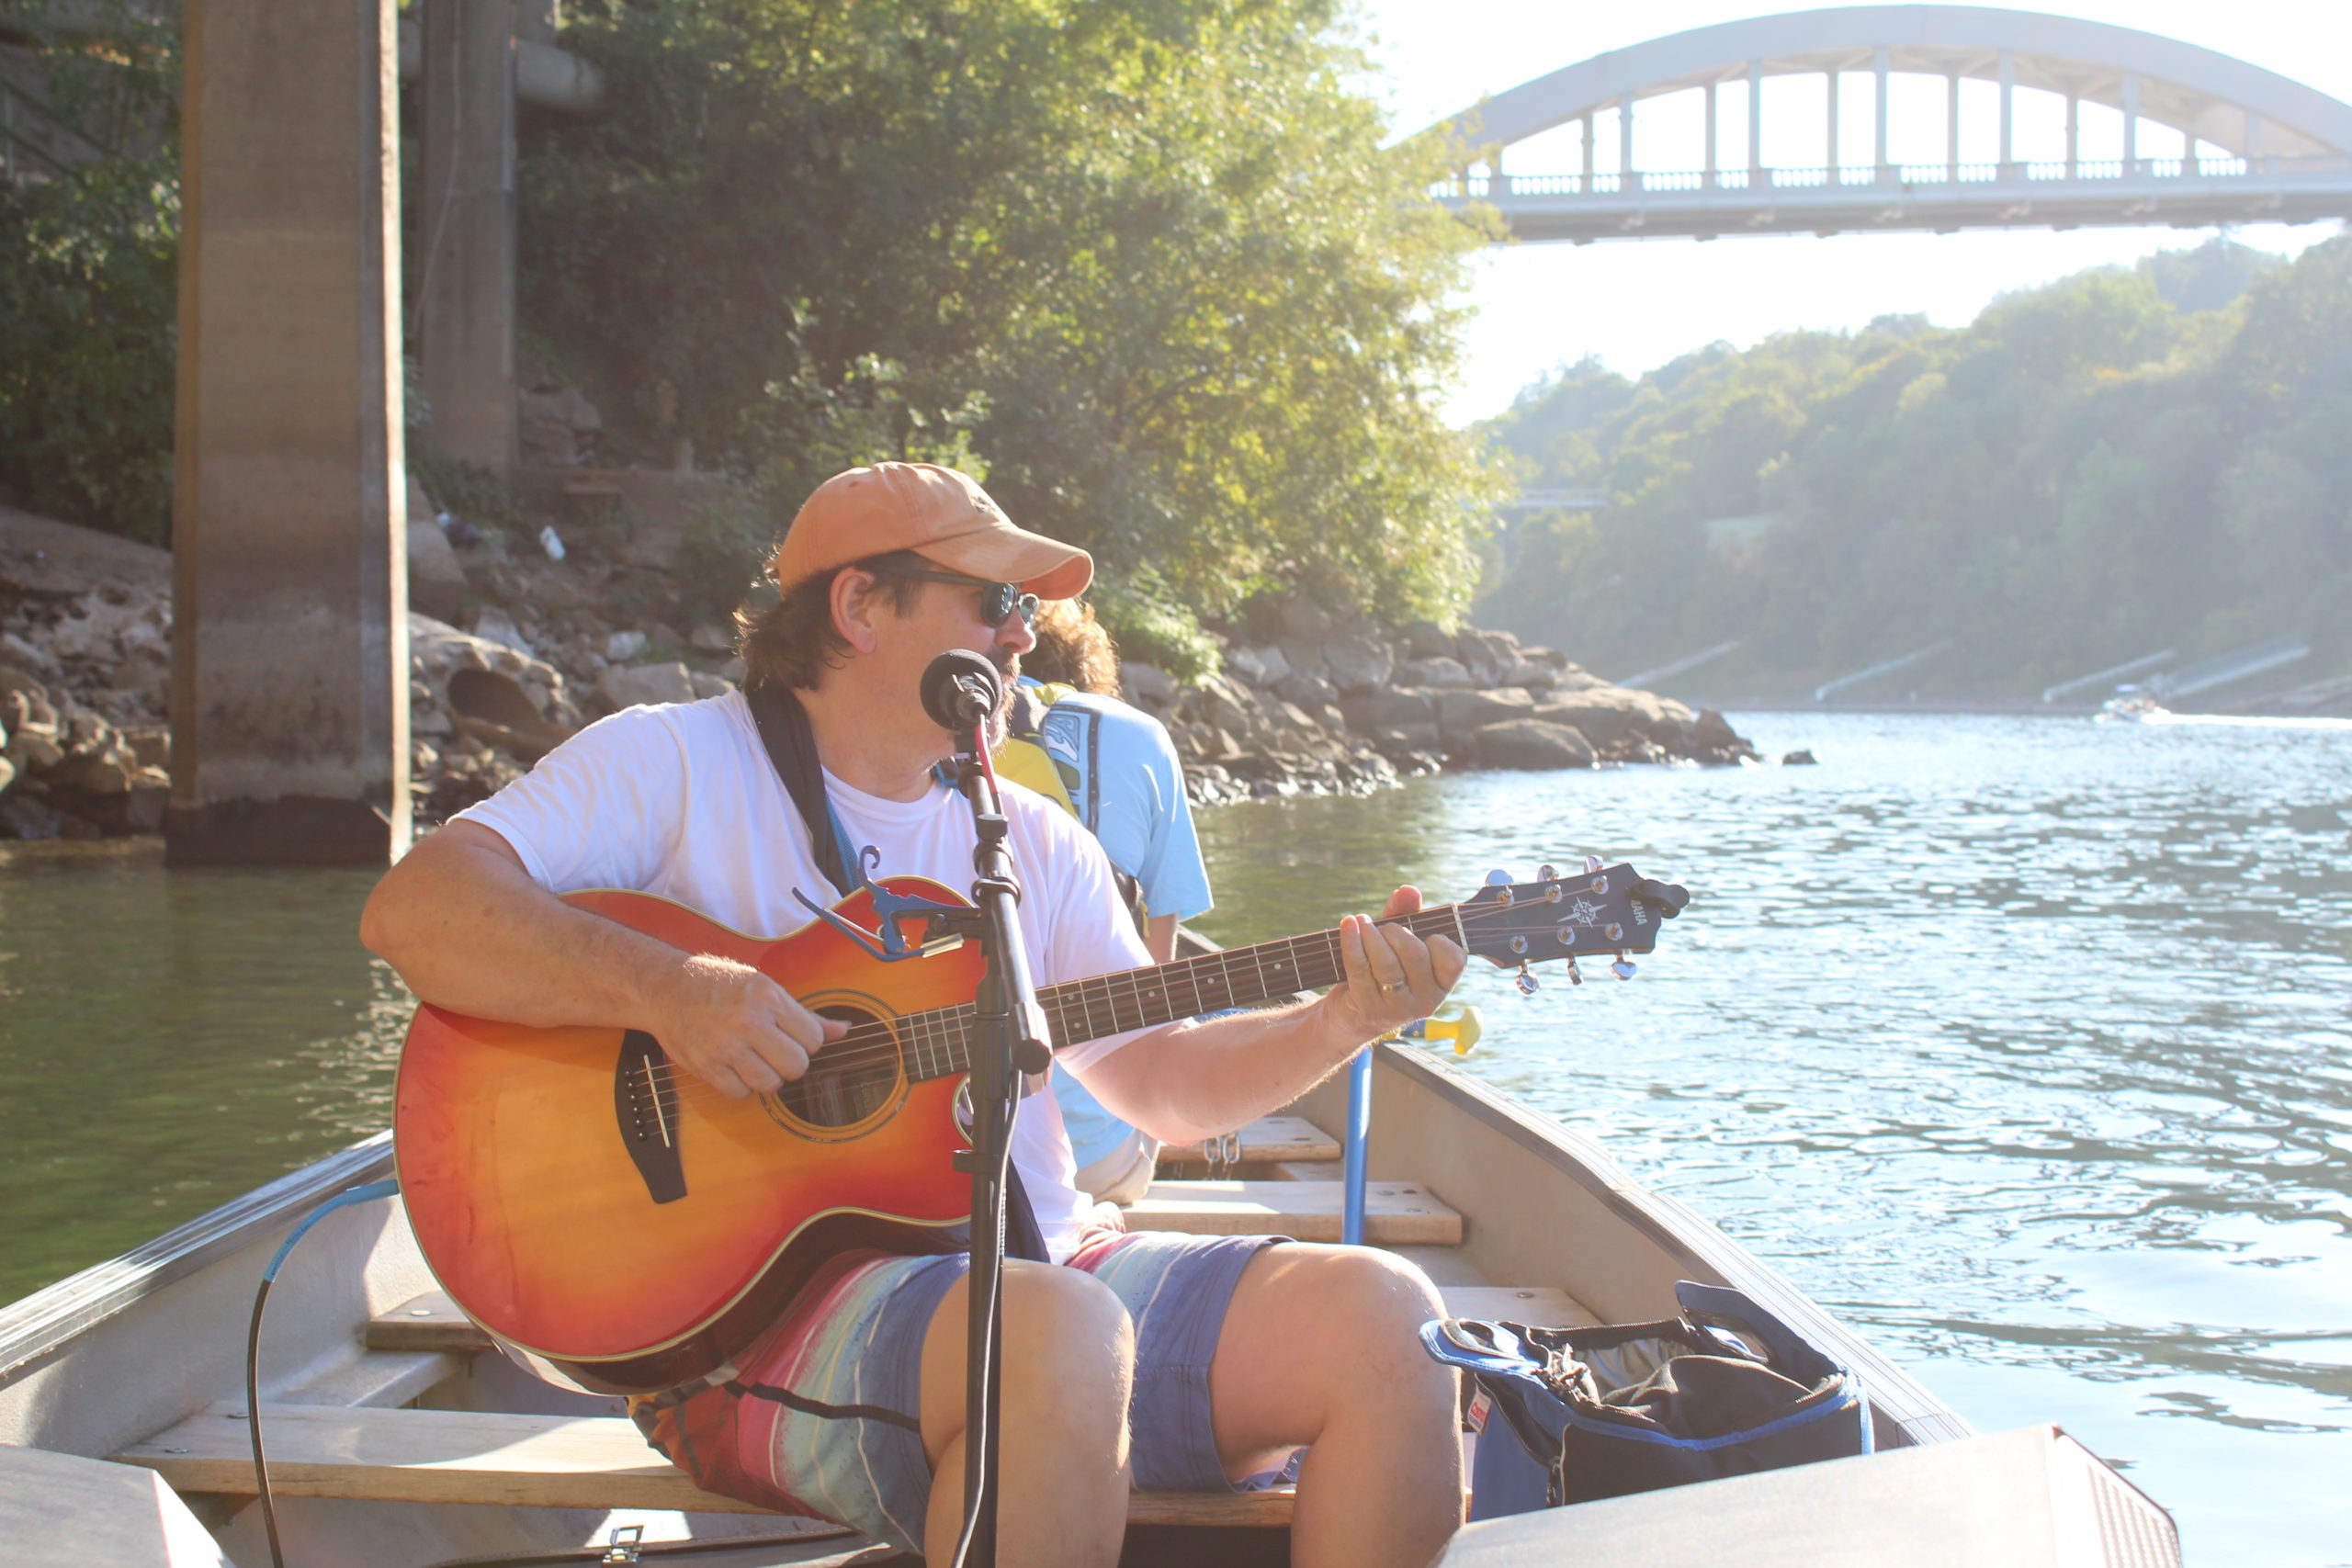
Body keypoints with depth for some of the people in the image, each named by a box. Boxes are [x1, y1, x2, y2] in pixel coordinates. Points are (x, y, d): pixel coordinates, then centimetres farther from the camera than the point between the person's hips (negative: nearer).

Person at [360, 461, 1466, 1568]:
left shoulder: (1036, 842, 19)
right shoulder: (677, 764, 1)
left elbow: (1163, 1081, 17)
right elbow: (411, 910, -12)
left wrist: (1342, 1024, -1)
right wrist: (668, 991, -26)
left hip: (1038, 1258, 6)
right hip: (771, 1301, -6)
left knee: (1382, 1317, -16)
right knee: (1057, 1335, -38)